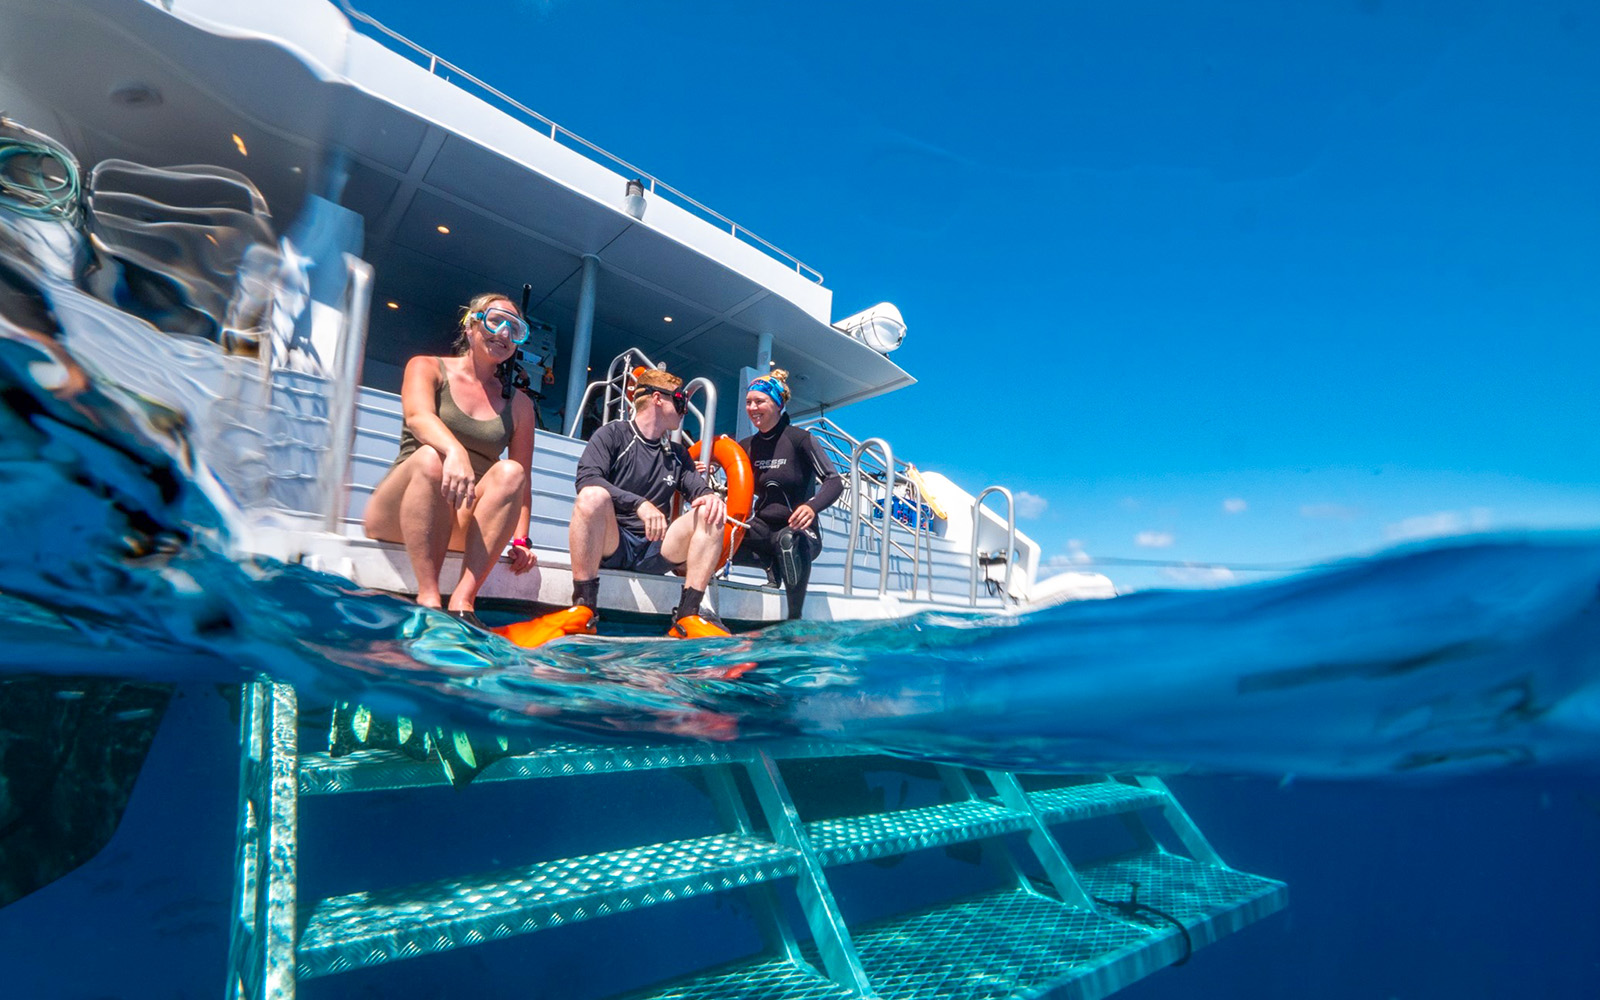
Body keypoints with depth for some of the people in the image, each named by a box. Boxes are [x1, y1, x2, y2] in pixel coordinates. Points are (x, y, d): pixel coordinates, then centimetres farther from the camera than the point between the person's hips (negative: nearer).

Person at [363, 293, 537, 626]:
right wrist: (455, 451, -37)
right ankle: (429, 600, -38)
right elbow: (418, 416, -15)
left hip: (467, 521, 2)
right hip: (395, 514, -2)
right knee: (430, 457, -32)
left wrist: (521, 539, -6)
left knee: (510, 472, -27)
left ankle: (462, 602, -38)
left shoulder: (518, 403, 14)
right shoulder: (427, 368, 9)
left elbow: (523, 482, 9)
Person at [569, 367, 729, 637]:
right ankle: (582, 608, -29)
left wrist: (711, 496, -19)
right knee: (593, 496, -33)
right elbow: (587, 479, -15)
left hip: (655, 550, 5)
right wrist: (639, 503, -28)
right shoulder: (613, 435, 1)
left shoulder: (677, 454, 18)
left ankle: (688, 616, -21)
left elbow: (697, 488, 7)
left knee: (711, 513, -16)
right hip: (610, 544, -4)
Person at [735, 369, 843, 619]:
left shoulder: (800, 439, -7)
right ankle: (771, 560, 0)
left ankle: (794, 619, -21)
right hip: (761, 528, 4)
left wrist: (812, 507, -33)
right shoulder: (746, 447, 8)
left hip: (798, 528, -4)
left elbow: (834, 481, -13)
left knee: (793, 542, -41)